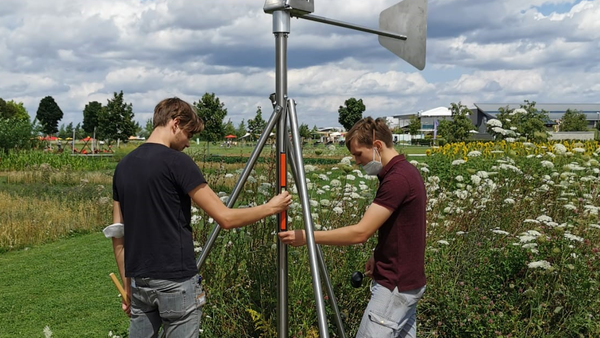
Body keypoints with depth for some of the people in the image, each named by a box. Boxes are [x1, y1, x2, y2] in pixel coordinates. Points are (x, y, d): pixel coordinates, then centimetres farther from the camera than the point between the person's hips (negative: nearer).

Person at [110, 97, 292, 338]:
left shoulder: (123, 166, 8)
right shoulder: (177, 162, -13)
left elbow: (117, 234, 11)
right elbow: (225, 218, -14)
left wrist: (127, 284, 17)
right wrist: (270, 208, 0)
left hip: (139, 281, 7)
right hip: (176, 281, -7)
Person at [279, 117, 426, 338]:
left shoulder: (397, 178, -23)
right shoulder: (407, 172, 9)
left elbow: (361, 232, -26)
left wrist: (307, 237, -21)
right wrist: (378, 256, 19)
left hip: (395, 286, -10)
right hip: (406, 281, 10)